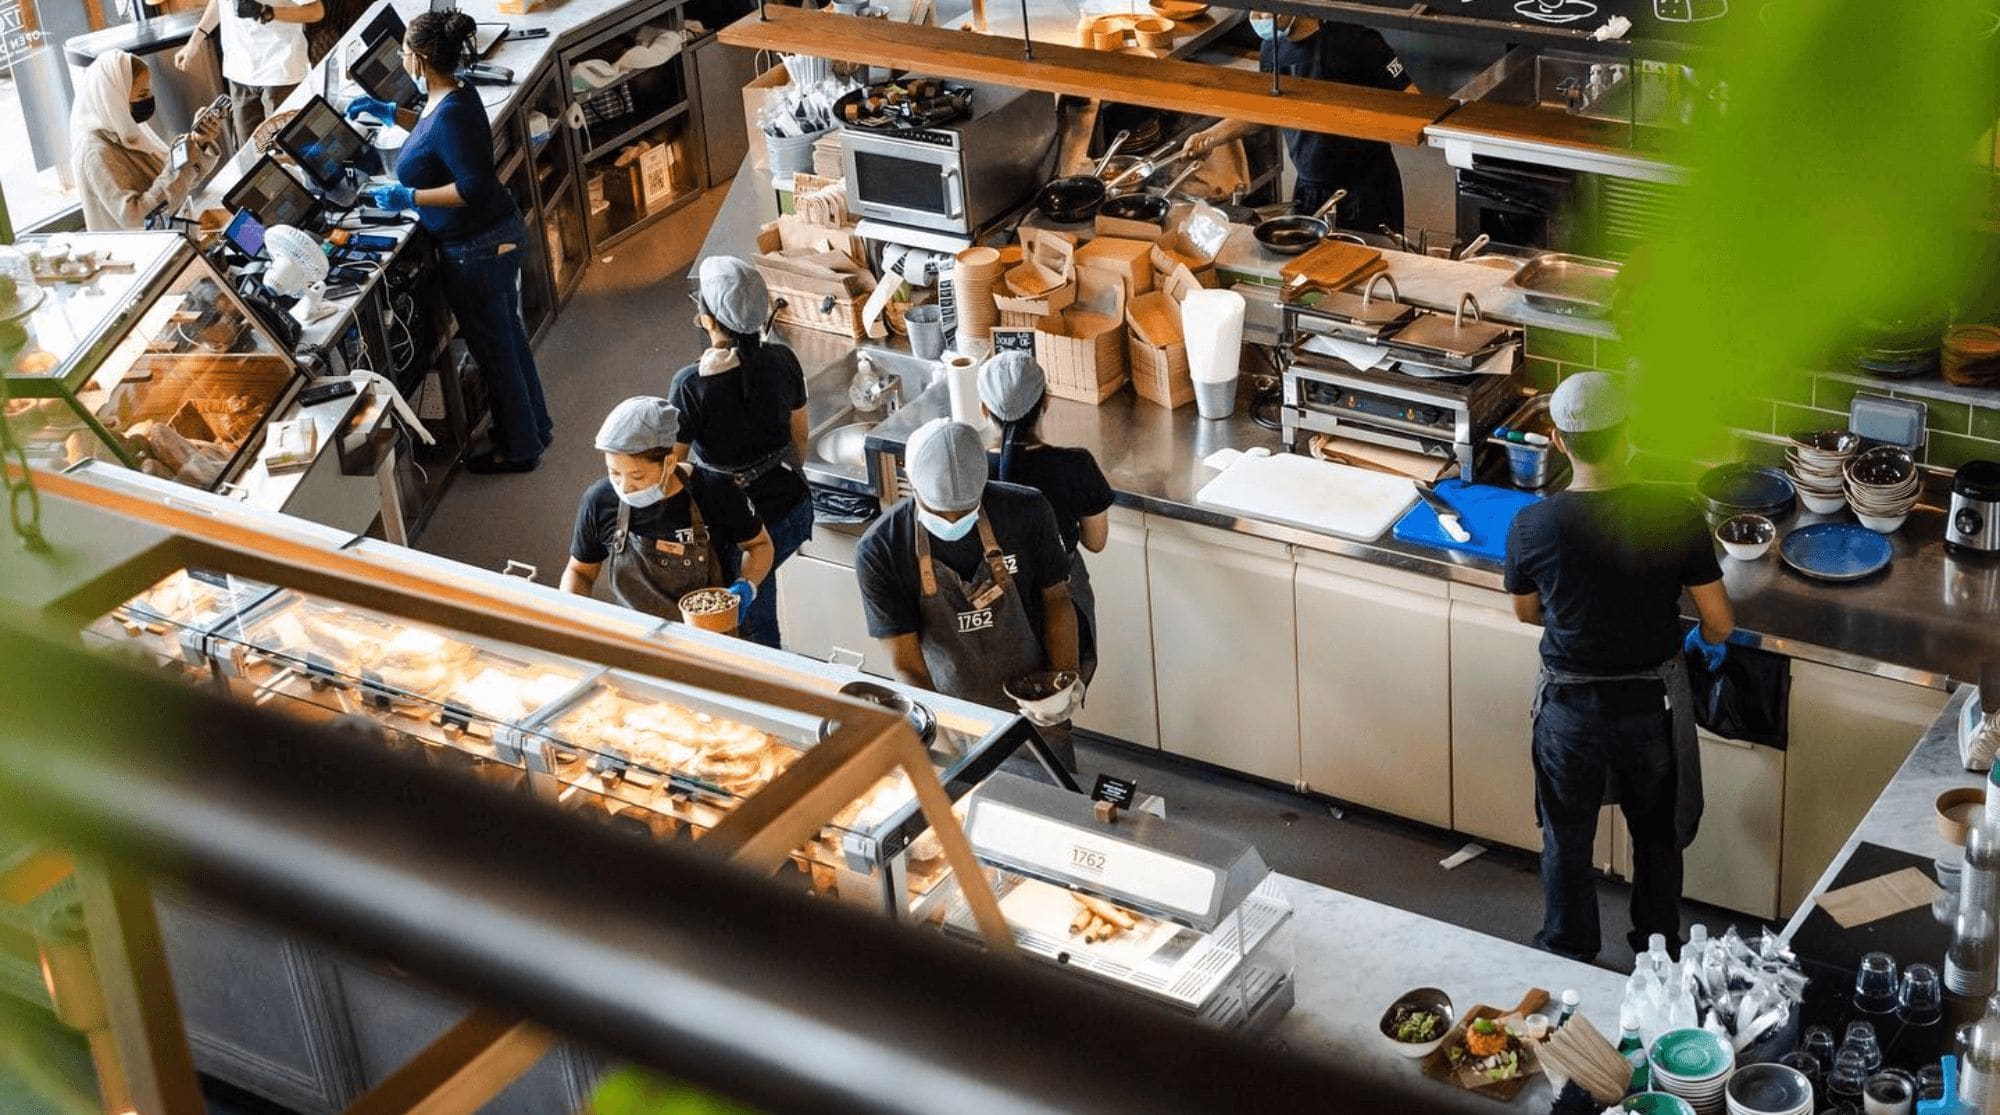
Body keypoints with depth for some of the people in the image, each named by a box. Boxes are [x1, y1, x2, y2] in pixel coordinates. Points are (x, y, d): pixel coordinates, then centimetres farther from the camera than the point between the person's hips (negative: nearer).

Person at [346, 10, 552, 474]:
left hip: (476, 250, -10)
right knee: (507, 335, 23)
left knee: (494, 348, 7)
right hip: (499, 232, 10)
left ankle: (518, 449, 22)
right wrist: (388, 112, 17)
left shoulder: (451, 115, -28)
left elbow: (473, 188, -30)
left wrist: (408, 198, -24)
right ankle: (534, 425, 39)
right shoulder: (455, 96, 2)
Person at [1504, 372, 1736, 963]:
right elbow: (1719, 622, -12)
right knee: (1657, 833, 25)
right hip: (1652, 703, 1)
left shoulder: (1532, 527, -19)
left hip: (1571, 708, -1)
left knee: (1567, 838, 22)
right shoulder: (1675, 517, -20)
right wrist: (1707, 641, 12)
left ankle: (1568, 957, 40)